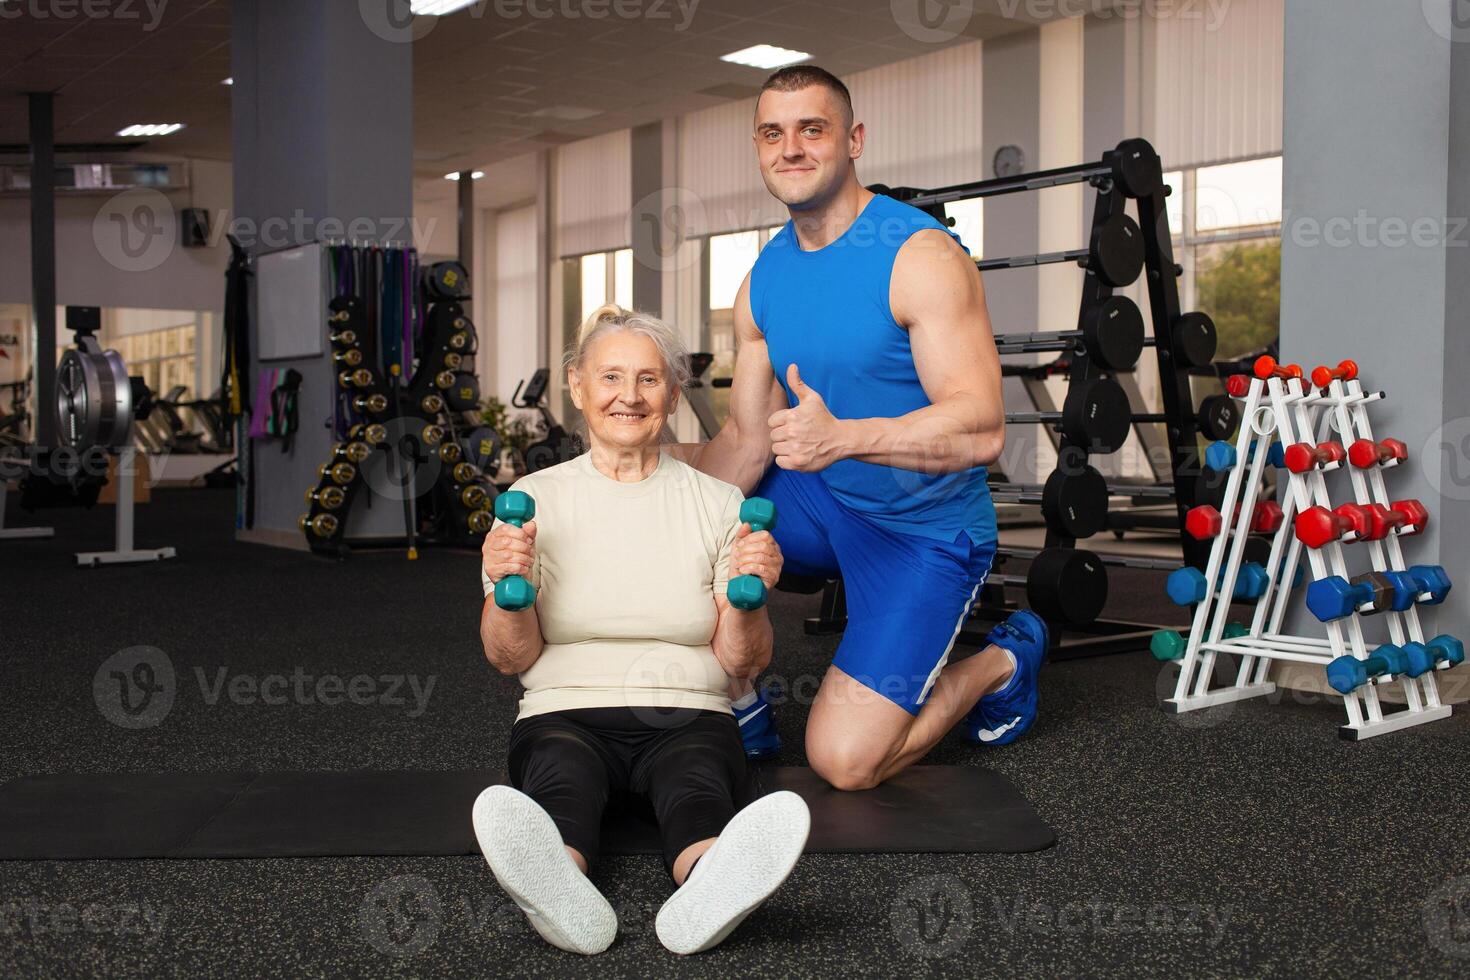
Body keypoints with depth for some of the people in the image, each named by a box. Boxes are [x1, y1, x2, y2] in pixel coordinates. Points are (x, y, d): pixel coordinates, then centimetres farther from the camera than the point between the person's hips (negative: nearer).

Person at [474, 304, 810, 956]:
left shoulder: (719, 504, 9)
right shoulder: (535, 499, 8)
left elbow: (742, 665, 5)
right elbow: (511, 659, 4)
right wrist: (507, 586, -17)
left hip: (686, 717, 0)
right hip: (567, 712, 0)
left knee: (695, 782, -35)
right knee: (561, 774, -36)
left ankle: (708, 893, -67)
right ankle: (560, 893, -67)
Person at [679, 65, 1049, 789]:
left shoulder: (922, 256, -20)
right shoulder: (762, 282, 1)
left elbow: (982, 429, -29)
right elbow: (746, 445, 0)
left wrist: (844, 437, -44)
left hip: (925, 531, -6)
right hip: (819, 504, 7)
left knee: (844, 762, -14)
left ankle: (1001, 663, 14)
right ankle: (740, 710, 9)